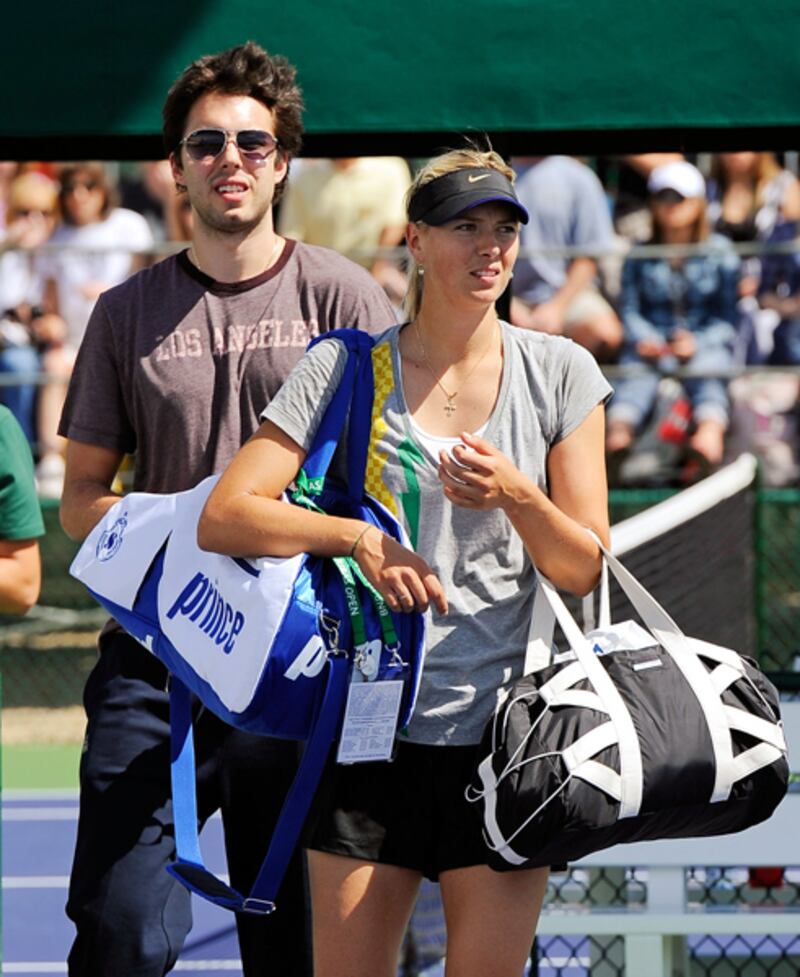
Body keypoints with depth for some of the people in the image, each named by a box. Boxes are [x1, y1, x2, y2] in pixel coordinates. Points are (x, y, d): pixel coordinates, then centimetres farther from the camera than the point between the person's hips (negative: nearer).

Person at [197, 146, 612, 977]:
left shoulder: (558, 373, 5)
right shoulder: (345, 369, 2)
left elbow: (586, 572, 3)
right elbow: (223, 517, -3)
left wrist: (516, 496, -15)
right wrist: (360, 537, -15)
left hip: (501, 730, 0)